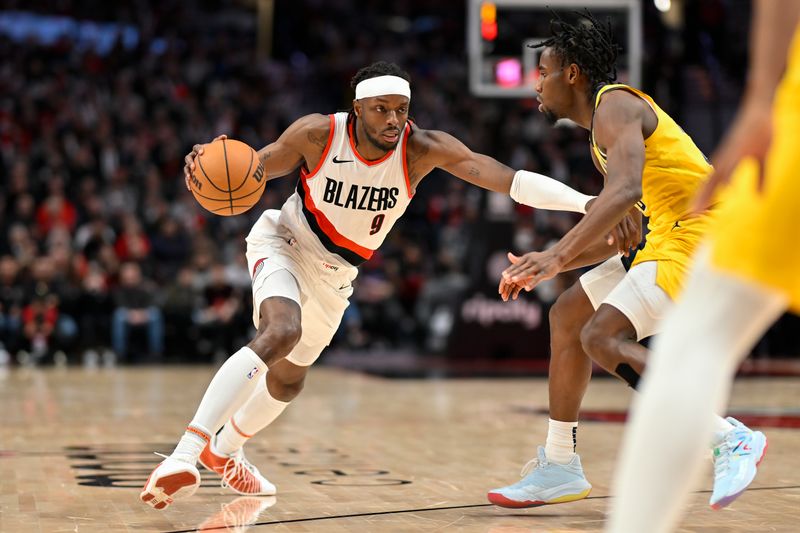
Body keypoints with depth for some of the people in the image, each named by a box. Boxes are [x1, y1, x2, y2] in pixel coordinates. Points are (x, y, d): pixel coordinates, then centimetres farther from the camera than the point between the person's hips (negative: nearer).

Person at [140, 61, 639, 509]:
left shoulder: (423, 148, -26)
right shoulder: (317, 134, -27)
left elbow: (510, 179, -35)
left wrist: (589, 204, -47)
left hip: (335, 273, 4)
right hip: (283, 244, -4)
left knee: (288, 381, 19)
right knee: (281, 333, -34)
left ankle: (224, 450, 48)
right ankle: (183, 457, -35)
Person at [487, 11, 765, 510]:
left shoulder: (614, 105, -11)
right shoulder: (607, 119, 21)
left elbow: (625, 191, -31)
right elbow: (619, 232, 24)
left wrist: (558, 255, -34)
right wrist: (549, 263, 17)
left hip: (699, 236, -11)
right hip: (665, 238, 11)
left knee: (603, 336, -20)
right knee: (567, 314, 12)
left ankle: (727, 436, -14)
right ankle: (559, 467, 17)